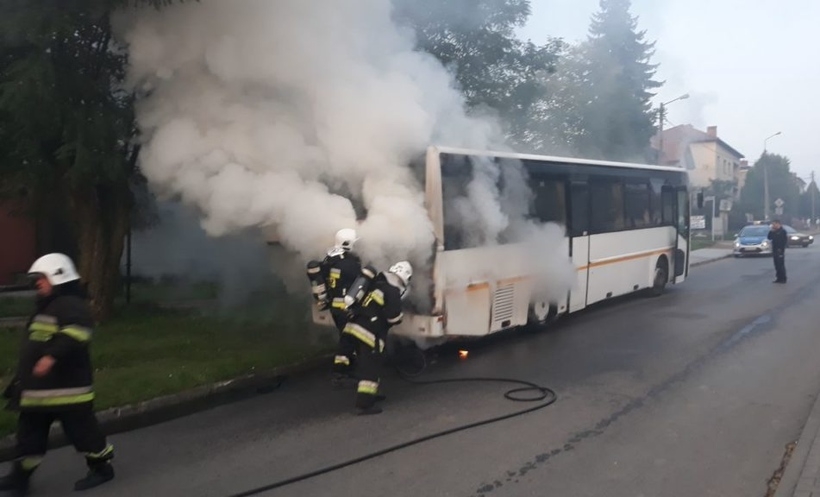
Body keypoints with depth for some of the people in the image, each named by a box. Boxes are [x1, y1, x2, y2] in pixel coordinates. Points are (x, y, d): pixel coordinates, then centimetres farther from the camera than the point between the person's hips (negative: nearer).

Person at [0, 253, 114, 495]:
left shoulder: (71, 305, -17)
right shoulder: (45, 306, 18)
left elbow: (76, 332, -38)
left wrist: (52, 356, -47)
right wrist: (23, 378, 33)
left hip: (67, 386, -10)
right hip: (39, 387, 10)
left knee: (81, 429, 1)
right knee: (29, 430, 14)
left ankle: (102, 467, 17)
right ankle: (20, 476, 25)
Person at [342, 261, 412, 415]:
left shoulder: (378, 284, 17)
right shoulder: (393, 291, -10)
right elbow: (394, 317, -12)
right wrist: (400, 316, 9)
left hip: (355, 327, 9)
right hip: (369, 333, -9)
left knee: (368, 365, 23)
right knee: (370, 368, -5)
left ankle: (370, 393, 36)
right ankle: (364, 404, -6)